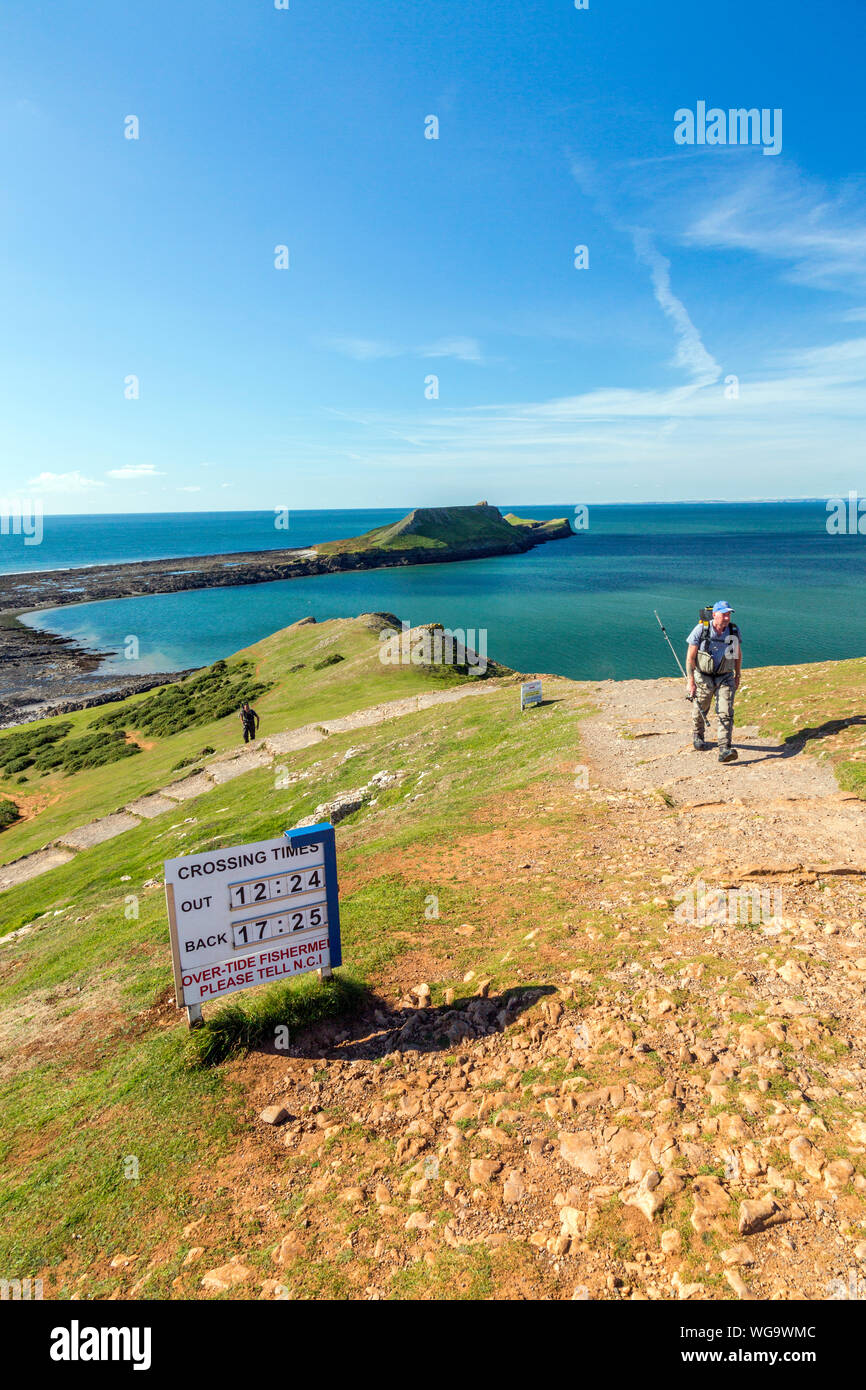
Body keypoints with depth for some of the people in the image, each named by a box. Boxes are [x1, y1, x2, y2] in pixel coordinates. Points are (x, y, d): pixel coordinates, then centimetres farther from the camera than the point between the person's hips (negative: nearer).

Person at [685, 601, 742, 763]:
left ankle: (724, 750, -17)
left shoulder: (734, 631, -5)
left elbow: (738, 654, 11)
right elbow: (690, 657, -13)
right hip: (703, 677, -1)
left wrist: (737, 676, 14)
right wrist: (691, 681, -17)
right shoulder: (701, 630, -15)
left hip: (725, 678, 1)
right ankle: (698, 736, 46)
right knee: (701, 711, 16)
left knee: (726, 713, -13)